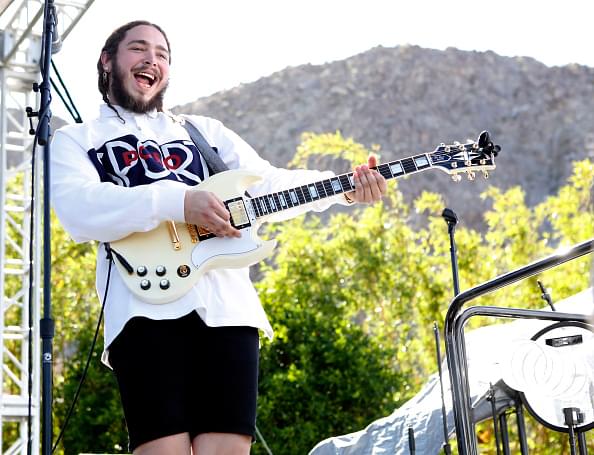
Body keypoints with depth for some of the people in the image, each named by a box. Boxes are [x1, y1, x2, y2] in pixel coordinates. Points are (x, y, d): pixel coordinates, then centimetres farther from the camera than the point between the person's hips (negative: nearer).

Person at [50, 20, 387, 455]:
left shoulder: (204, 131, 29)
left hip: (227, 304, 3)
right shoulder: (76, 140, 17)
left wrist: (345, 187, -2)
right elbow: (78, 210, -5)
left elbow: (267, 182, 15)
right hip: (146, 305, -3)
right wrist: (177, 200, -17)